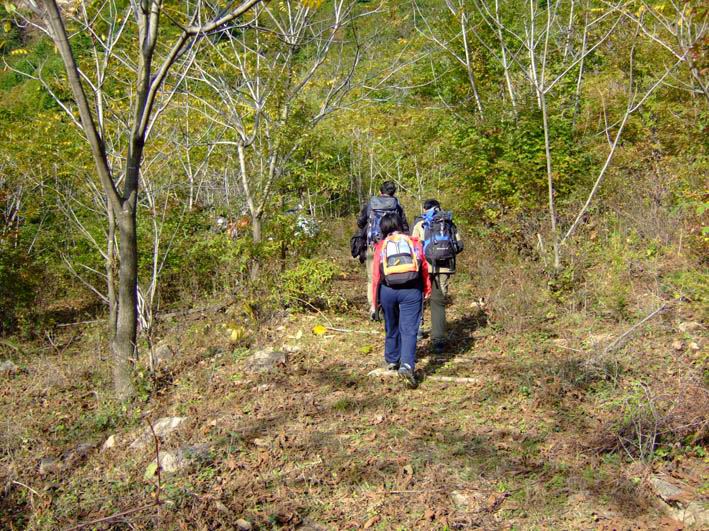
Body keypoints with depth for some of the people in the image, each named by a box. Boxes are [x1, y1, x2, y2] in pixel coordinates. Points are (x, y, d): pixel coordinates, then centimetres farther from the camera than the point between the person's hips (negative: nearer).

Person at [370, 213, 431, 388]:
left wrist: (374, 303, 13)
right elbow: (424, 268, 4)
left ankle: (392, 360, 35)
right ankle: (407, 365, -19)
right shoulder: (414, 243, 11)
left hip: (388, 290, 2)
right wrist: (427, 291, 10)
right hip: (411, 290, -2)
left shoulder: (381, 246, 11)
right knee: (409, 329, -3)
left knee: (392, 327, 20)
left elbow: (376, 276, 9)